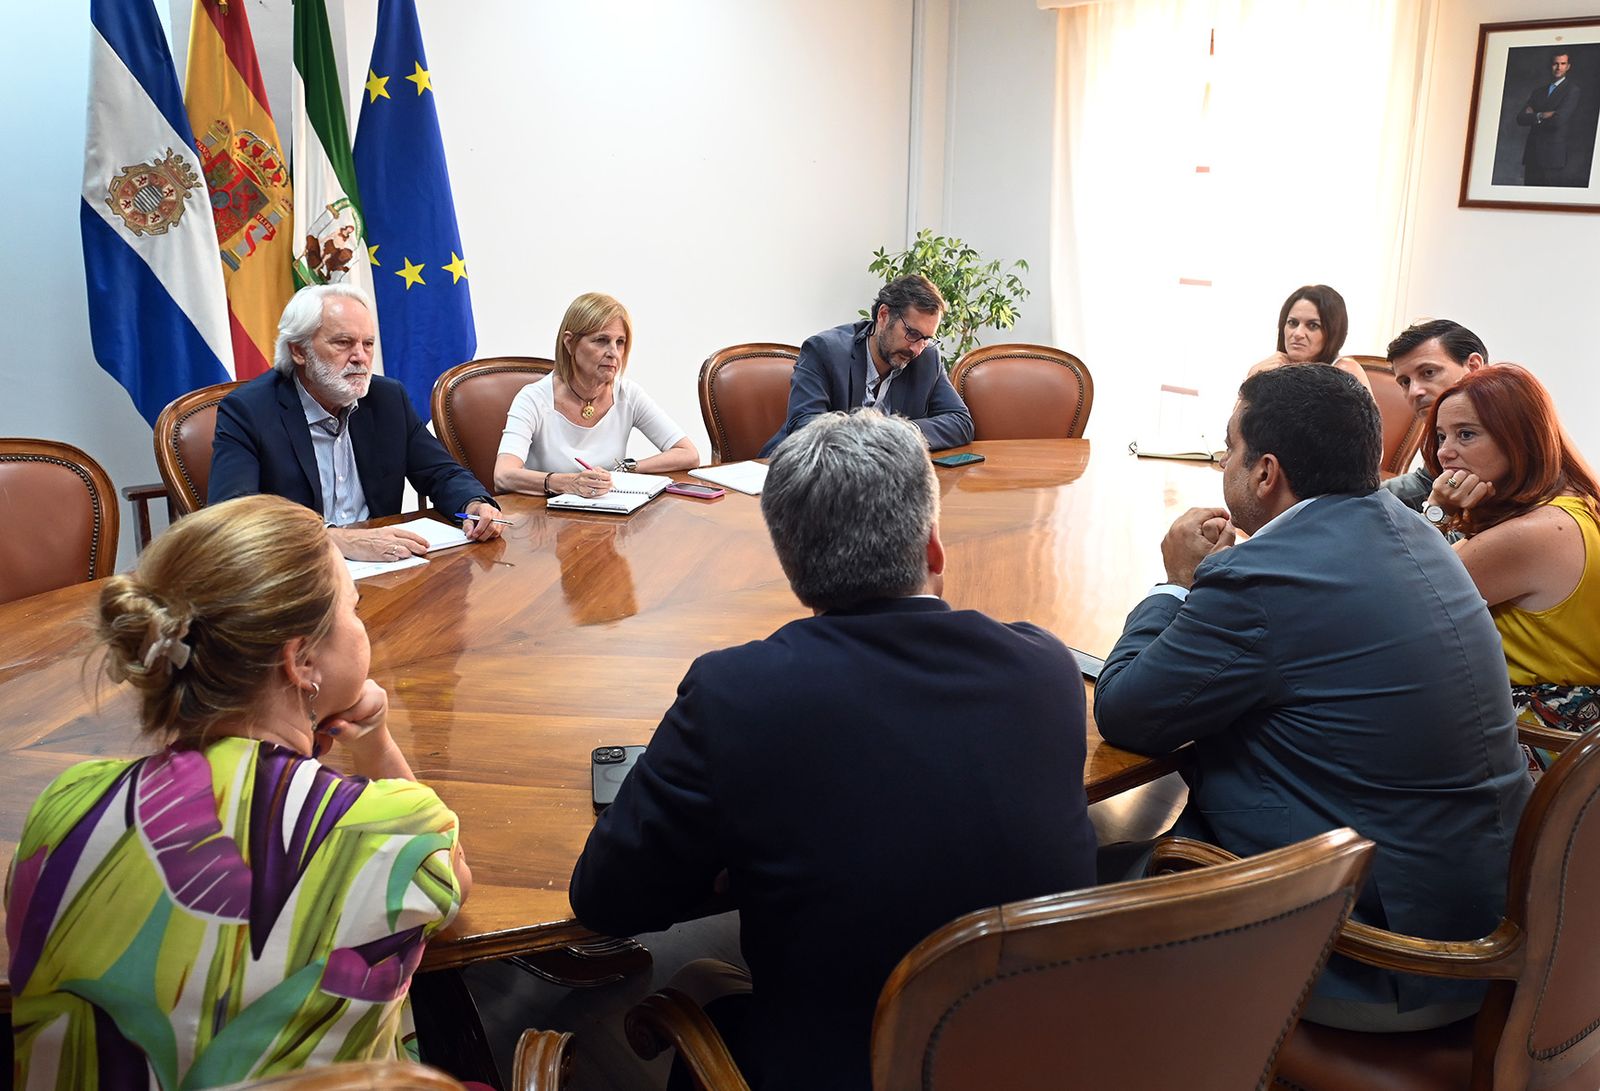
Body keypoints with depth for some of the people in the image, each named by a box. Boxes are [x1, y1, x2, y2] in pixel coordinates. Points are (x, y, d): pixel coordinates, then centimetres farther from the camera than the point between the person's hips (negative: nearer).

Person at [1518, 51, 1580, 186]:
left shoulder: (1571, 90, -1)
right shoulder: (1538, 91, 17)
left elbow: (1558, 120, -14)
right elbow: (1520, 119, 6)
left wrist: (1533, 117, 0)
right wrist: (1541, 116, -9)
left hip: (1553, 154, -5)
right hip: (1532, 154, 5)